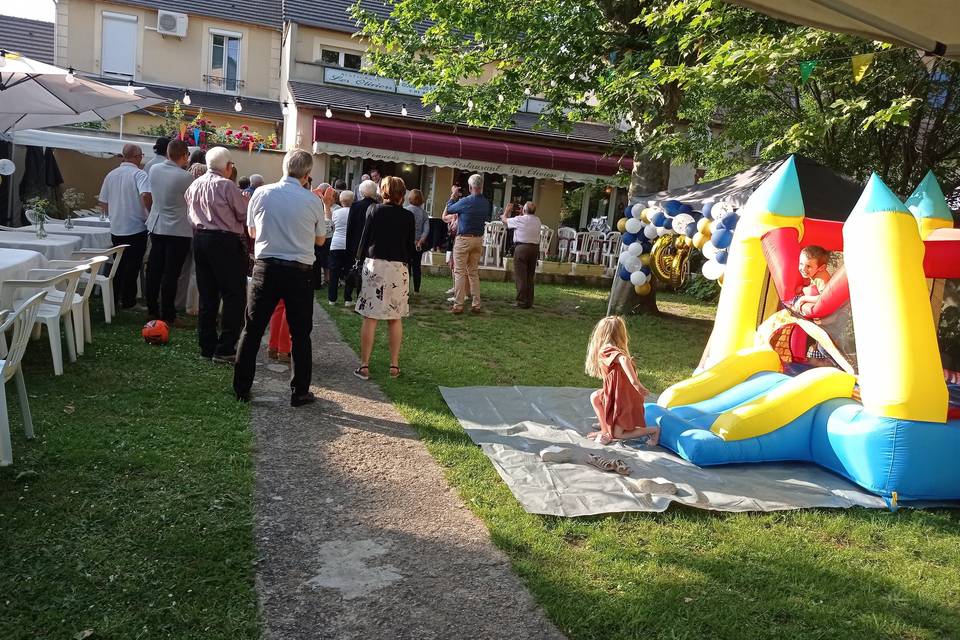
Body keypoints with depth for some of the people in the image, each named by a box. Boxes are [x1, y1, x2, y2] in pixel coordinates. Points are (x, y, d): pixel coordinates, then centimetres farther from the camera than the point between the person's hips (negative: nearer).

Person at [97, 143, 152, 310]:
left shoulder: (111, 175, 7)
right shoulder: (139, 174, -11)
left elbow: (103, 203, 11)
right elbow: (146, 196, -29)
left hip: (116, 229, 5)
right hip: (136, 228, -5)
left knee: (118, 264, 17)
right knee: (133, 265, 5)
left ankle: (113, 297, 24)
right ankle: (128, 299, 11)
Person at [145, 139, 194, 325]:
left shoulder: (154, 169, 1)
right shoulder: (186, 177, -19)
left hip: (156, 226, 6)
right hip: (178, 230, -6)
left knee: (154, 269, 13)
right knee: (171, 274, -1)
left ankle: (152, 311, 23)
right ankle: (167, 316, 4)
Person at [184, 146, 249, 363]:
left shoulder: (194, 185, 10)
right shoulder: (227, 186, -12)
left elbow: (191, 214, 17)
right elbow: (244, 216, -7)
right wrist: (245, 201, 12)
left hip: (200, 238, 8)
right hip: (225, 241, -7)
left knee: (207, 296, 12)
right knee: (233, 296, -2)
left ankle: (207, 346, 17)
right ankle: (225, 349, -5)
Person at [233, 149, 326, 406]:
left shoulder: (262, 193, -2)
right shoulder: (313, 201, -5)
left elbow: (252, 231, 11)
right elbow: (320, 239, 8)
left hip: (266, 267, 1)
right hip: (300, 272, -1)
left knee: (252, 330, 10)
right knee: (300, 334, 9)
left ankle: (241, 388, 15)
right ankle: (299, 392, 15)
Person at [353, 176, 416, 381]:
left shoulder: (374, 211, 0)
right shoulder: (408, 216, 1)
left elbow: (365, 240, 1)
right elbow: (411, 247, 4)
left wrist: (364, 261, 13)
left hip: (374, 265, -1)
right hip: (398, 268, 1)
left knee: (370, 318, 2)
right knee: (395, 319, 9)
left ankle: (364, 366, 3)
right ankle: (394, 365, 13)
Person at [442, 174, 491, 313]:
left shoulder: (465, 201, -14)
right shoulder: (486, 203, 4)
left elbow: (448, 210, 1)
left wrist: (453, 196, 16)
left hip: (464, 238, -6)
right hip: (479, 239, 6)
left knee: (460, 272, -2)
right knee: (474, 272, 13)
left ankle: (458, 305, -2)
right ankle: (476, 304, 13)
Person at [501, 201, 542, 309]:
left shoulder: (520, 219, -8)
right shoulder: (537, 220, 8)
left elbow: (504, 220, 8)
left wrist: (506, 210, 27)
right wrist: (521, 214, 27)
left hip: (522, 248, -6)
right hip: (535, 248, 6)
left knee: (520, 276, -2)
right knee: (530, 276, 12)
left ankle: (522, 302, -4)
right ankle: (529, 301, 16)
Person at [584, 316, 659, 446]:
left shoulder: (606, 350, -16)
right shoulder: (619, 350, 12)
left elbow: (624, 359, -33)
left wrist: (635, 382, -41)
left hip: (622, 400, -8)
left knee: (617, 435, 6)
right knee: (595, 397, 20)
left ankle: (653, 430, 5)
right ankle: (606, 430, 19)